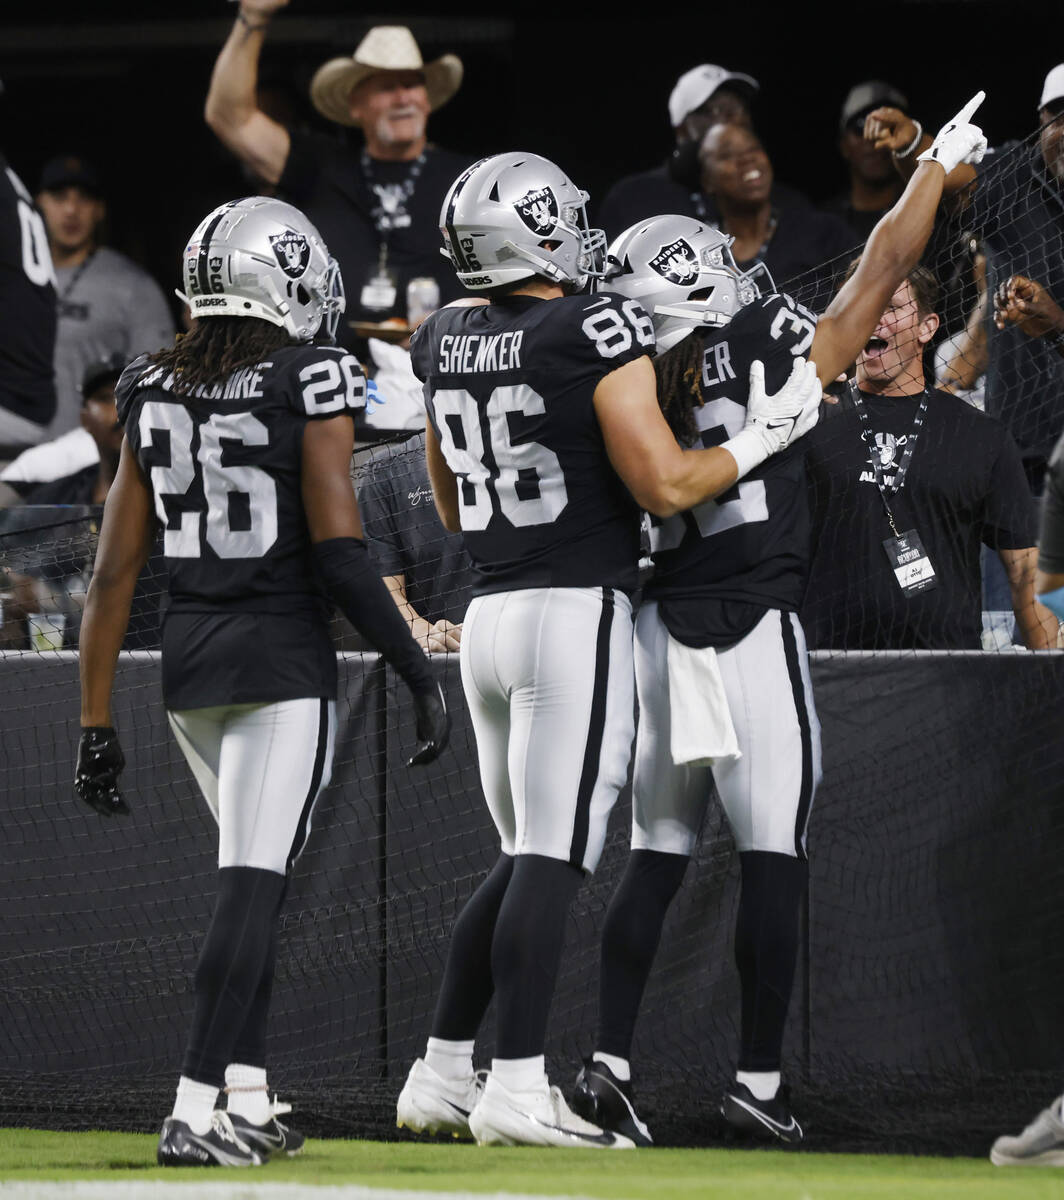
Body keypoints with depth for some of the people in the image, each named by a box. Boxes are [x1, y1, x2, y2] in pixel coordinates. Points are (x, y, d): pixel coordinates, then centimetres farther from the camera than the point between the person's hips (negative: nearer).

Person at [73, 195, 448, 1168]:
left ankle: (249, 1098, 16)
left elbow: (115, 572, 6)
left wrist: (97, 724, 9)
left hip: (188, 662, 6)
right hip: (284, 659, -6)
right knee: (252, 885, -7)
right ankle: (194, 1111, -14)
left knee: (258, 875, 19)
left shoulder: (152, 393, 7)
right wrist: (420, 674, -8)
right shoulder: (311, 385, -9)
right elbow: (339, 555, -15)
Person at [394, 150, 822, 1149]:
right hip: (576, 610, -7)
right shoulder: (598, 333, -11)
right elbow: (664, 487, -13)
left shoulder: (446, 347, 10)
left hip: (489, 611, 7)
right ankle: (516, 1091, -11)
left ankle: (440, 1075, 14)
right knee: (552, 859, -7)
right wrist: (764, 435, 0)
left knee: (524, 859, 17)